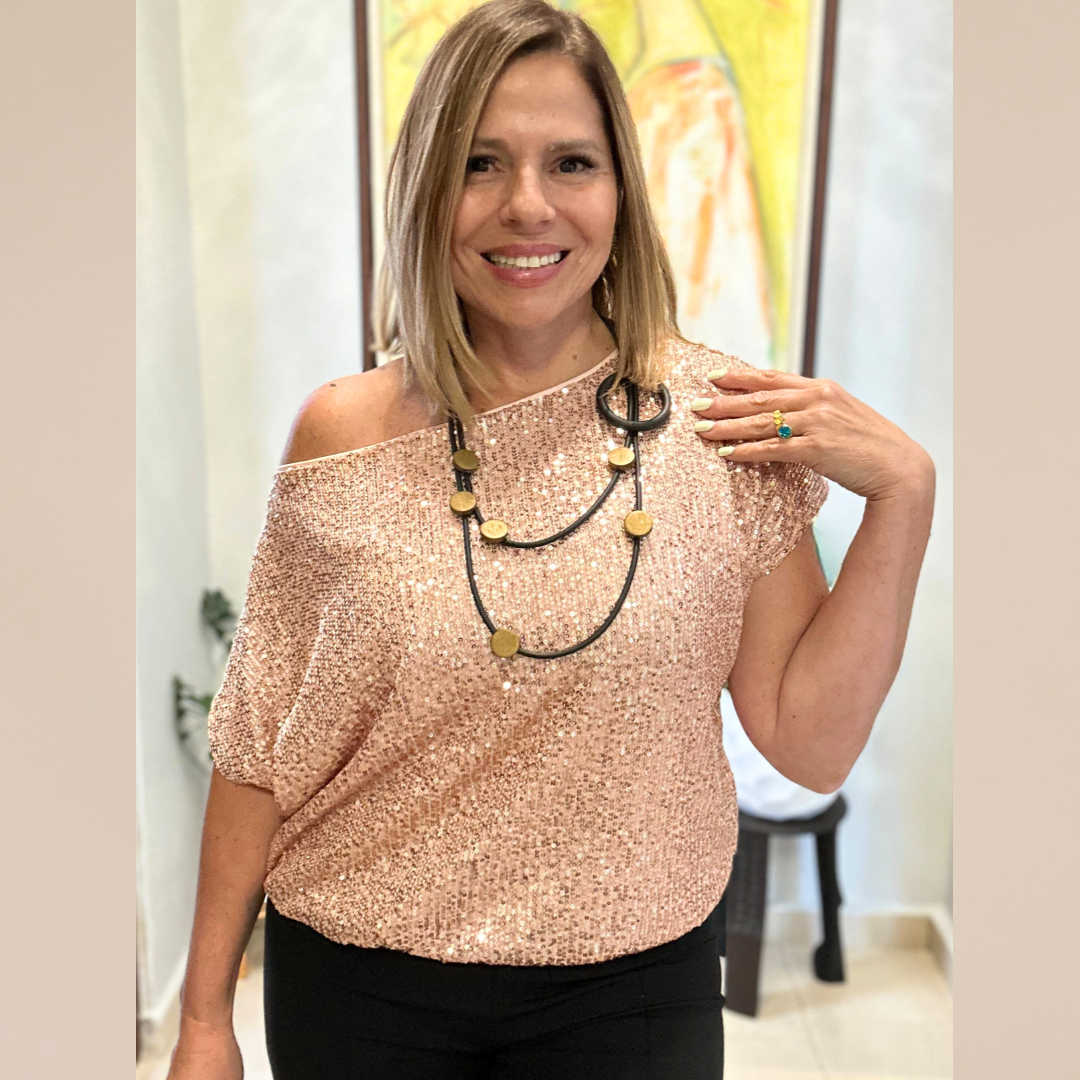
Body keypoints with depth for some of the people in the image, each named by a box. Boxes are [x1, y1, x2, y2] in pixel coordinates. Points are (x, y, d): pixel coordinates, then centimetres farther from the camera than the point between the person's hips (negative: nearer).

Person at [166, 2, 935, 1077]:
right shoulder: (343, 433, -10)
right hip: (358, 988, 1)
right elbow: (260, 745, -3)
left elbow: (809, 743, -8)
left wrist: (902, 492, -18)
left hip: (636, 987, 1)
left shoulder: (723, 421, -11)